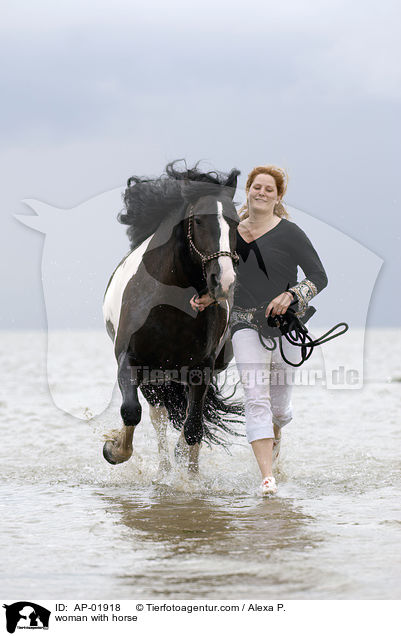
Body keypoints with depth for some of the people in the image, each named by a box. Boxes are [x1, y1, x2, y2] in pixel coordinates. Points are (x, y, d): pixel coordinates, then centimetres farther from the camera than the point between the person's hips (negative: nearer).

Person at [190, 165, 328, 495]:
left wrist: (290, 295, -20)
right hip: (245, 322, 2)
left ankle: (275, 434, 48)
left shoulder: (289, 233, -5)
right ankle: (268, 477, -17)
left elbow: (319, 276, -5)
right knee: (256, 397, -14)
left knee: (278, 403, 9)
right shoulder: (233, 231, 7)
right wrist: (209, 298, 8)